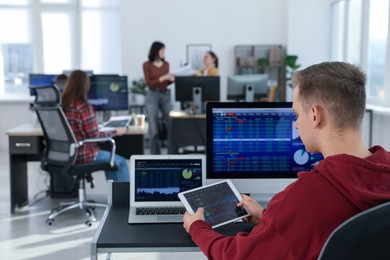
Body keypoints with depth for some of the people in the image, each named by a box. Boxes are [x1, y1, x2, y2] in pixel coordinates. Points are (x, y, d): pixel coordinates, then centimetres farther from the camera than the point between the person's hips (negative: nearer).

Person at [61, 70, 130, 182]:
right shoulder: (84, 107, -20)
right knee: (121, 162, 13)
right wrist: (116, 132, -2)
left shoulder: (62, 105, 0)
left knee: (109, 157, 29)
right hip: (83, 155, -8)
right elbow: (95, 137, -16)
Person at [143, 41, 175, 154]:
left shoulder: (166, 64, 10)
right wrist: (163, 78, -17)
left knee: (171, 125, -1)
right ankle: (155, 155, 8)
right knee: (154, 128, -1)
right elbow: (148, 83, -9)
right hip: (152, 96, -4)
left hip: (165, 95, 4)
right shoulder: (147, 65, -3)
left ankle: (172, 153, 8)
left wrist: (171, 79, -4)